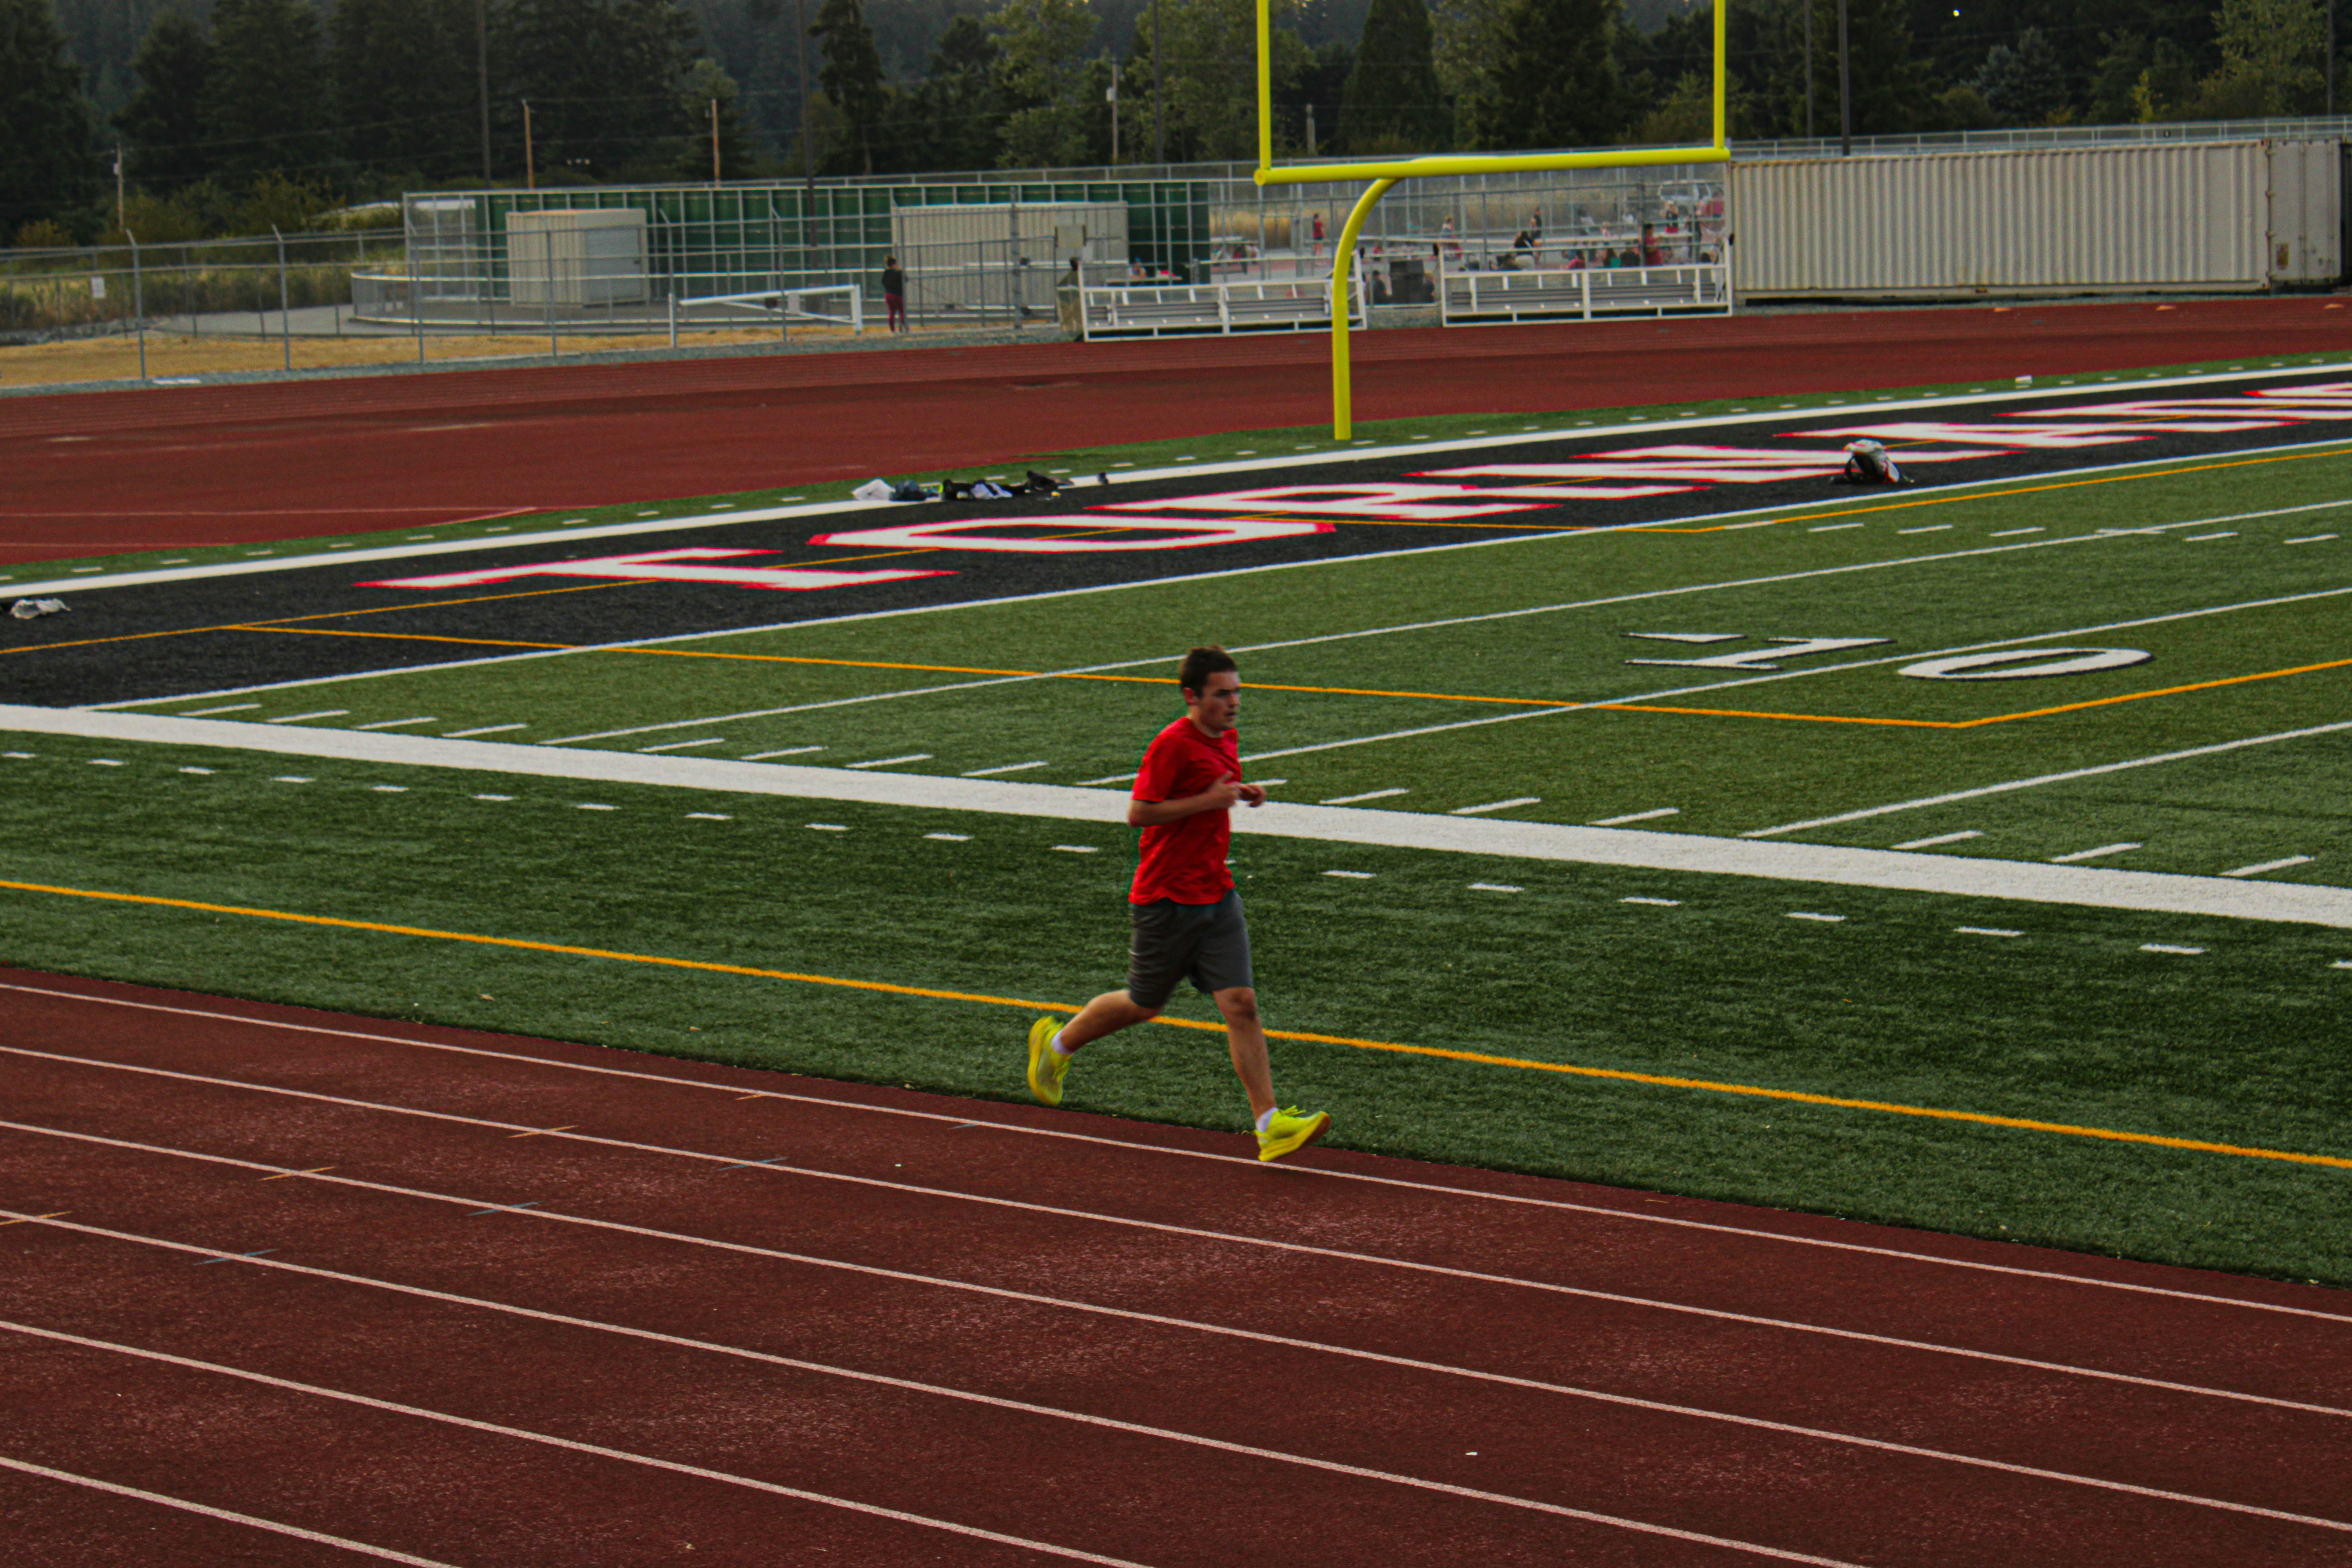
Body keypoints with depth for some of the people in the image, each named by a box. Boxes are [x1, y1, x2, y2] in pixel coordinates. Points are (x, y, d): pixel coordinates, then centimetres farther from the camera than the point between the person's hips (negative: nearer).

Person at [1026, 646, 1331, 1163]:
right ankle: (1057, 1043, 37)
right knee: (1143, 1005, 10)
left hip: (1216, 896, 7)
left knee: (1241, 1004, -5)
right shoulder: (1172, 745, -17)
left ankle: (1270, 1125, -10)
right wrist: (1209, 800, -23)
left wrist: (1241, 793, 8)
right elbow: (1139, 813, -21)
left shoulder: (1226, 739, 9)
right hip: (1167, 900, -6)